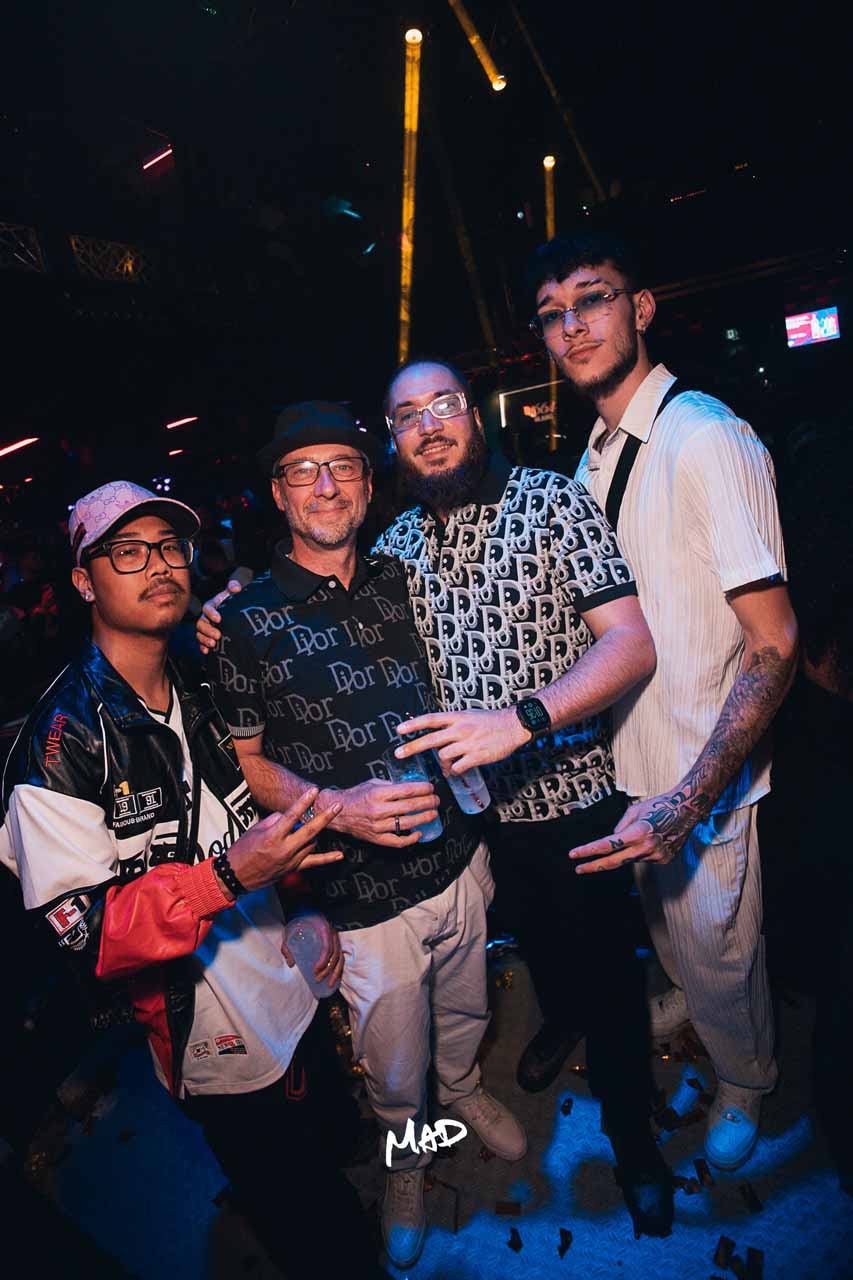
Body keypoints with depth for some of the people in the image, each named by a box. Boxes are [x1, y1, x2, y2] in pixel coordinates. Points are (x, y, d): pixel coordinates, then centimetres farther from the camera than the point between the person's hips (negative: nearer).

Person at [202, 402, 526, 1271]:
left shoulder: (398, 582, 2)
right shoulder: (246, 623, -11)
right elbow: (246, 762, -7)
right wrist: (334, 807, -22)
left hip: (457, 855, 4)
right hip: (365, 894, -4)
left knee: (465, 1012, 28)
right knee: (395, 1074, 17)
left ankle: (465, 1090, 61)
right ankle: (405, 1159, 51)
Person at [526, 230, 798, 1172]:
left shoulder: (705, 438, -22)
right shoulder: (596, 455, 3)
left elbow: (775, 646, -25)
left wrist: (686, 801, -31)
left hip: (702, 773, -6)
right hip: (627, 753, 7)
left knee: (715, 945, 16)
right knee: (660, 917, 28)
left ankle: (743, 1083, 47)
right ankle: (685, 1000, 60)